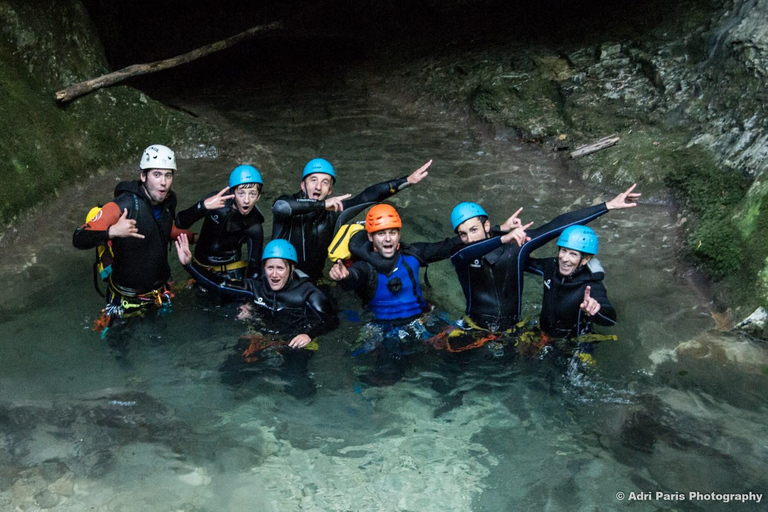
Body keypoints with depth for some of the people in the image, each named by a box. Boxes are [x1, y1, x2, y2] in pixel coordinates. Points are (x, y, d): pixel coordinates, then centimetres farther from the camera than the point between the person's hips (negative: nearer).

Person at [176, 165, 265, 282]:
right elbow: (180, 224, -24)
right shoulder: (215, 199, -16)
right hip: (201, 266, 1)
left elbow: (254, 268, -15)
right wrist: (203, 205, -40)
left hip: (231, 272, -1)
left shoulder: (254, 227, -17)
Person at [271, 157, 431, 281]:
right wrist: (322, 204, -39)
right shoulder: (289, 203, -12)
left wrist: (407, 181, -6)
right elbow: (280, 207, -37)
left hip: (312, 282, 4)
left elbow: (368, 196, -4)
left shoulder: (333, 212, -2)